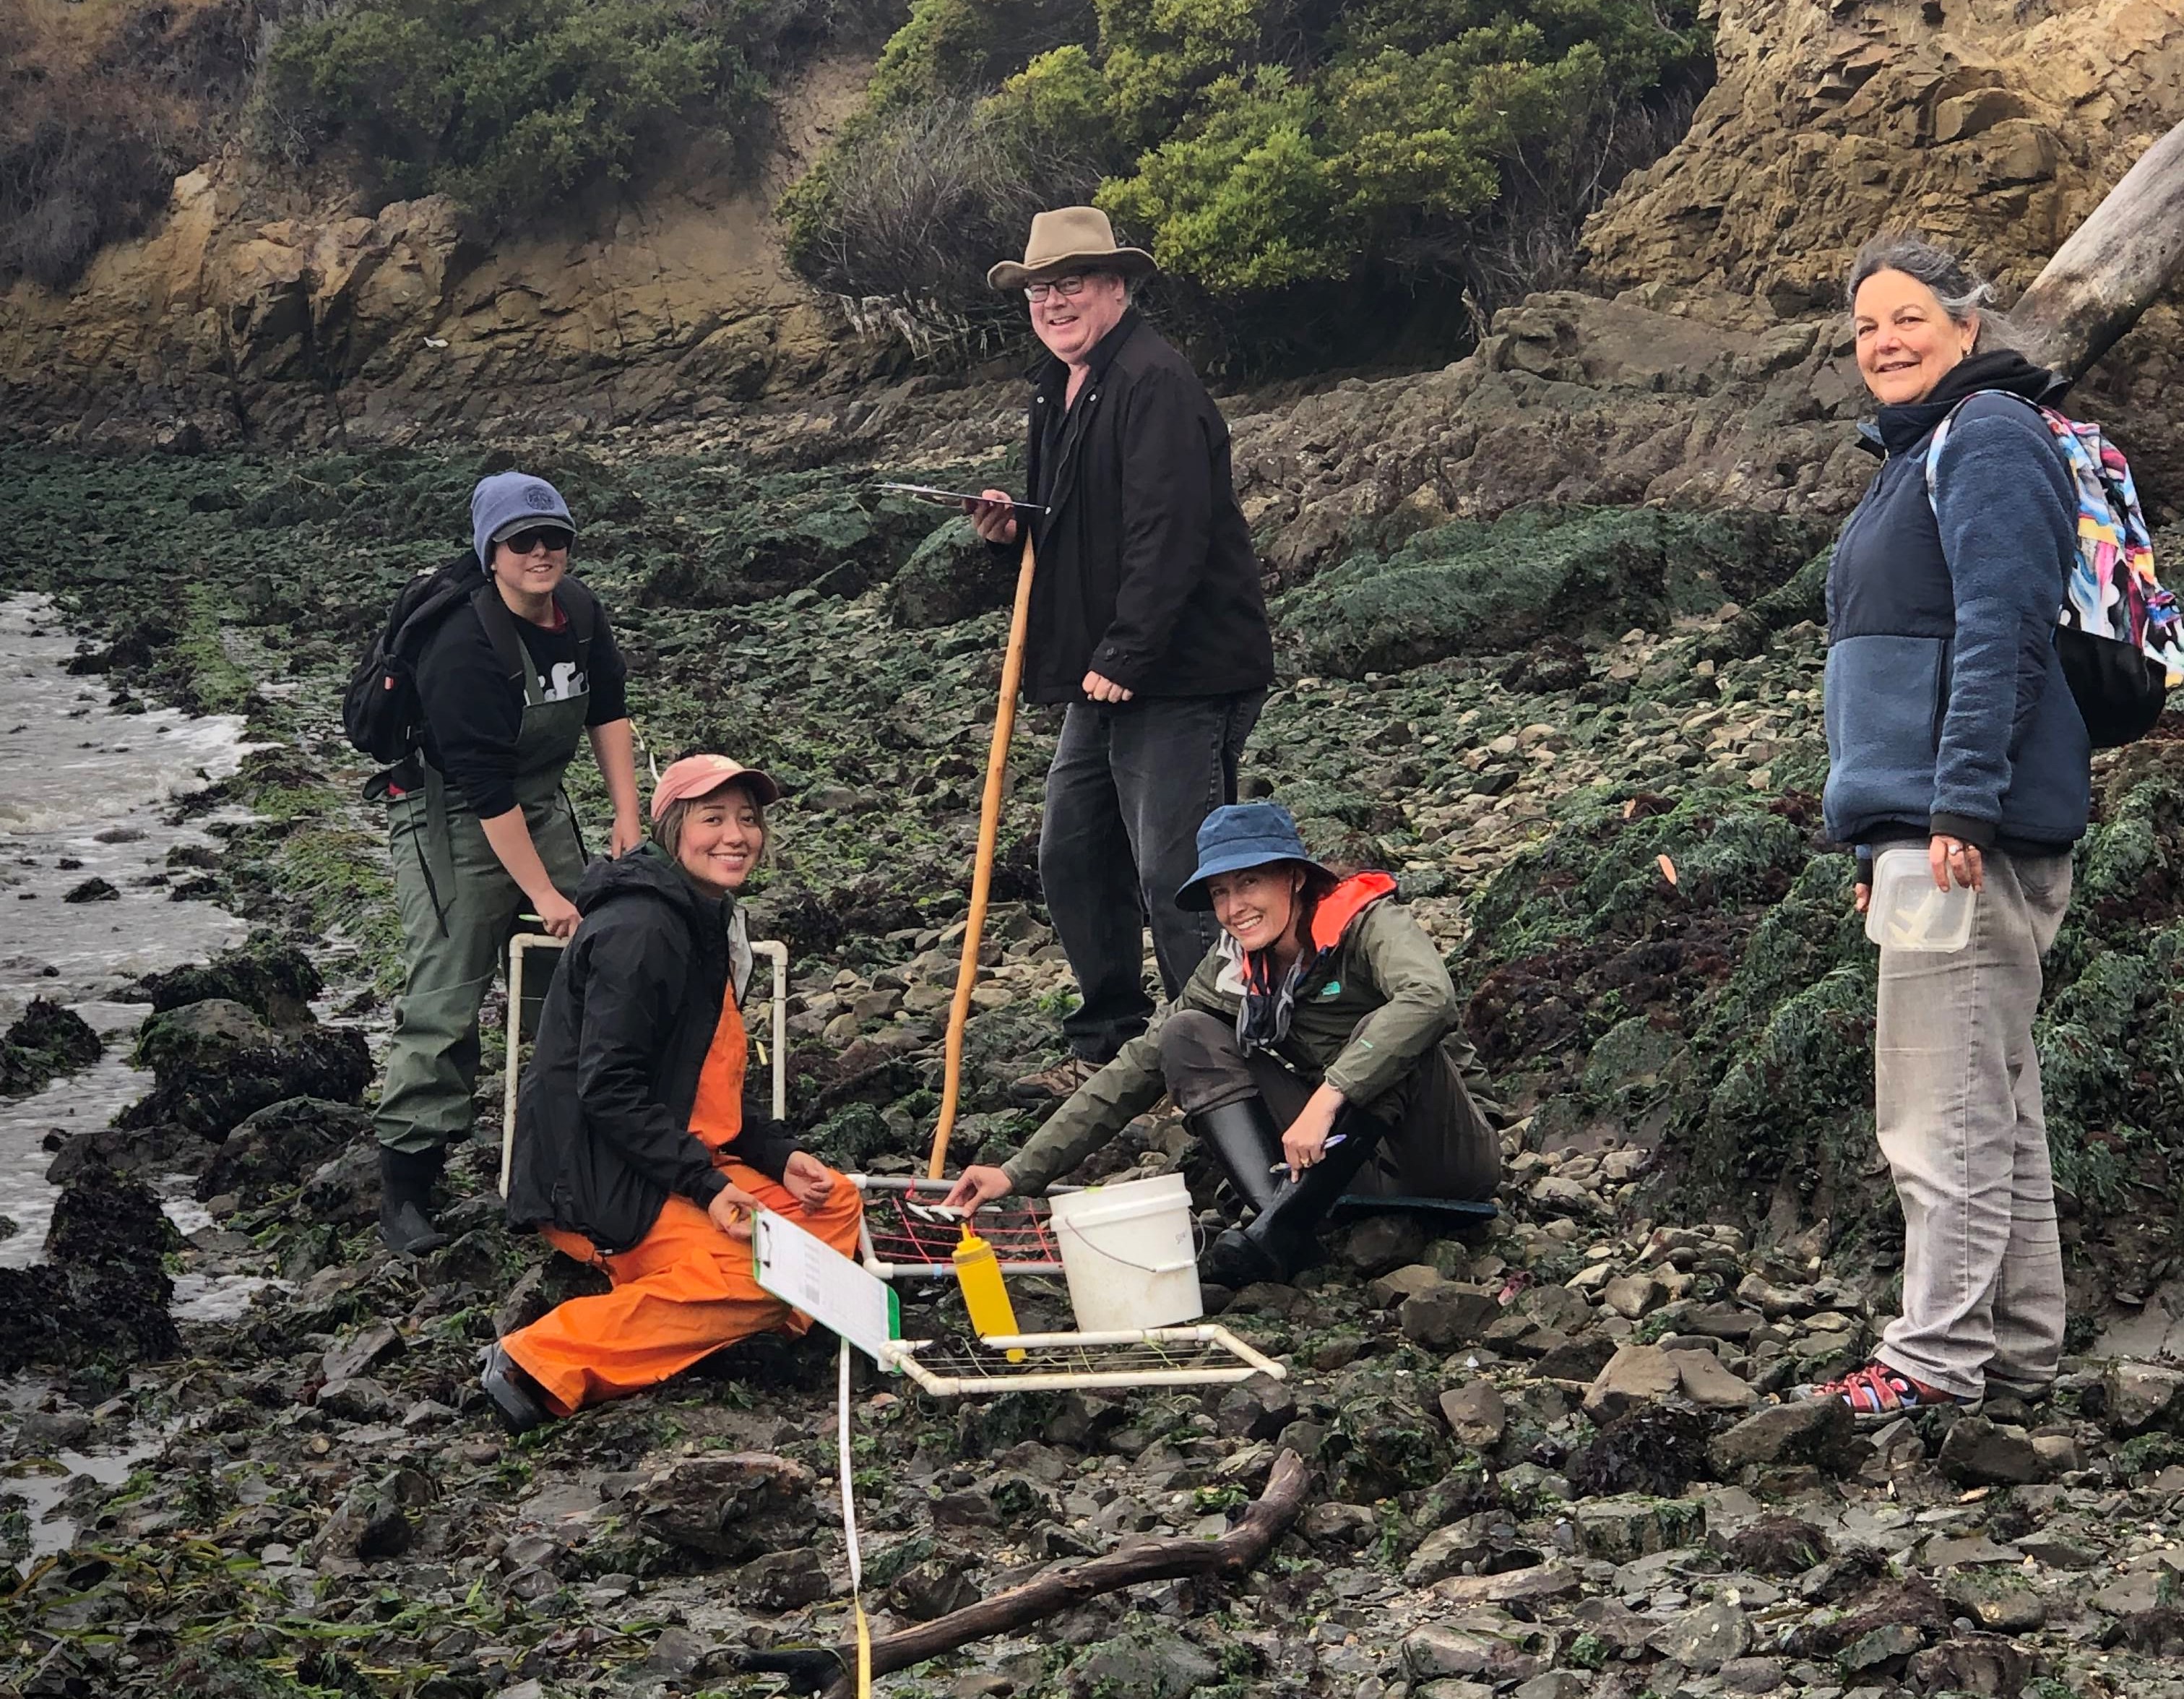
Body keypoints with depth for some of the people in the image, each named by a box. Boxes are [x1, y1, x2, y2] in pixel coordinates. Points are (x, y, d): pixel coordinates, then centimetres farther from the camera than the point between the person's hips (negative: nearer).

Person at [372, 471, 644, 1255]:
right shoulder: (465, 646, -26)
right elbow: (483, 785, -26)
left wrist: (628, 822, 4)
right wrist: (542, 893, -23)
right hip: (451, 817, -8)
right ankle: (404, 1190, -8)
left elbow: (608, 712, 12)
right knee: (444, 1001, -11)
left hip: (541, 804, 8)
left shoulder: (579, 612, -3)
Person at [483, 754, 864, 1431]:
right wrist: (707, 1186, -24)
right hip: (593, 1184, -10)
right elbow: (608, 1091, -23)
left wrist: (778, 1154, 3)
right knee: (759, 1276, -24)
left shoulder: (707, 924, 15)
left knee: (835, 1205, 6)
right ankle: (546, 1362, -22)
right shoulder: (639, 931, -18)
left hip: (675, 1166, 10)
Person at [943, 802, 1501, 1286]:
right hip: (1352, 1165, 5)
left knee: (1385, 1031, -33)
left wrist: (1328, 1097, -45)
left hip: (1454, 1155, -5)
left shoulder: (1369, 924, -16)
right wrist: (1020, 1173, -6)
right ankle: (1281, 1215, -27)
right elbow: (1137, 1067, 1)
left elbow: (1430, 997, -38)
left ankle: (1279, 1226, -34)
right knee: (1187, 1035, -8)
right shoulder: (1233, 972, 0)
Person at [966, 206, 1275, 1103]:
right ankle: (1108, 1050, 27)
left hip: (1179, 675, -10)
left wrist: (1123, 657, -24)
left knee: (1175, 878, -9)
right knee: (1073, 860, 15)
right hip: (1106, 673, 11)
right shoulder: (1060, 387, 16)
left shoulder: (1154, 382, -16)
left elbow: (1168, 533, -23)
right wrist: (1019, 523, 7)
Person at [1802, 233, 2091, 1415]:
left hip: (1971, 829, -10)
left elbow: (2003, 634, -19)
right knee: (1992, 1104, 13)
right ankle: (2017, 1349, 19)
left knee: (1944, 1111, -9)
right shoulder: (1915, 452, 22)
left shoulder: (1988, 436, -8)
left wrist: (1961, 807, -24)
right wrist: (1886, 840, 23)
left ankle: (1934, 1361, -5)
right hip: (1923, 826, 10)